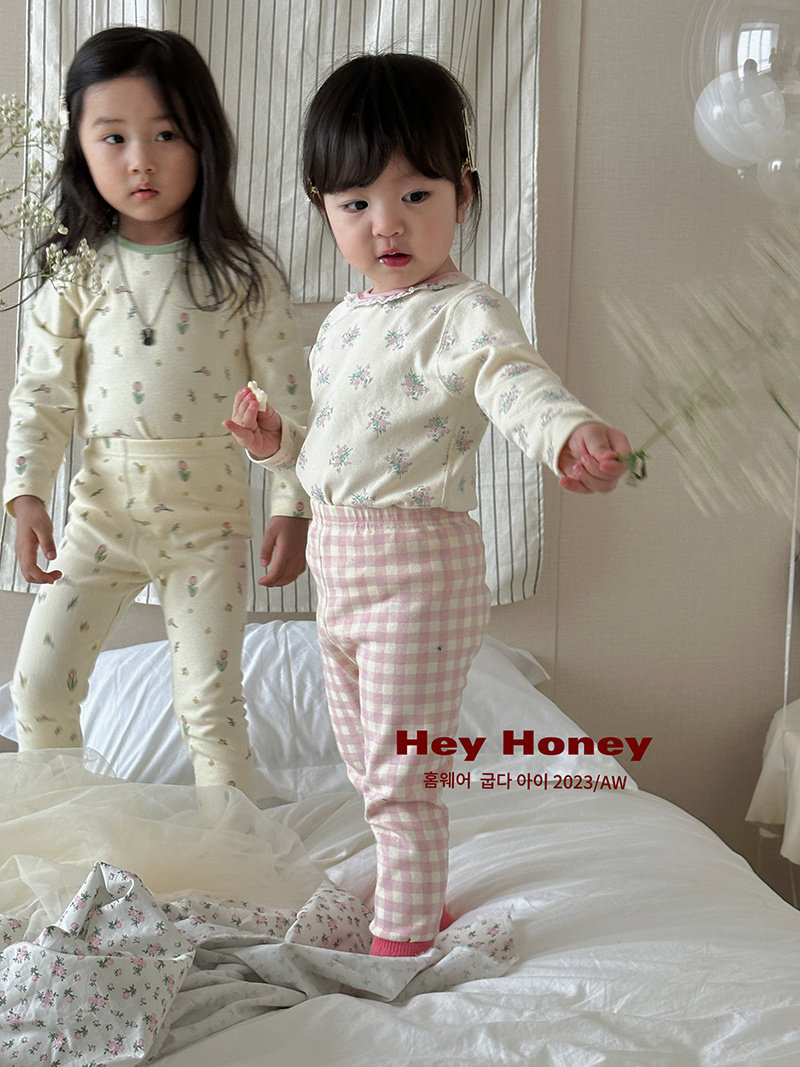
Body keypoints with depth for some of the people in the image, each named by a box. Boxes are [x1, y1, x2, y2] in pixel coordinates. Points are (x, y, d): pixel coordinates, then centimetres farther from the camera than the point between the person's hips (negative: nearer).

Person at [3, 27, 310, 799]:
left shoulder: (242, 276, -5)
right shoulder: (77, 279, 0)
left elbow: (286, 398, -4)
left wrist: (293, 508, -7)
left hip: (209, 512, -2)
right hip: (103, 507, 2)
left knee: (209, 700, 4)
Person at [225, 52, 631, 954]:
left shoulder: (465, 314, -14)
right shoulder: (343, 323, 12)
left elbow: (517, 384, -35)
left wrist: (569, 434, -55)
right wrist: (278, 442, 4)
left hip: (418, 566, -9)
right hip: (340, 565, 9)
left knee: (402, 775, 1)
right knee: (367, 768, 21)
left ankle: (405, 935, 18)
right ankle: (418, 896, 40)